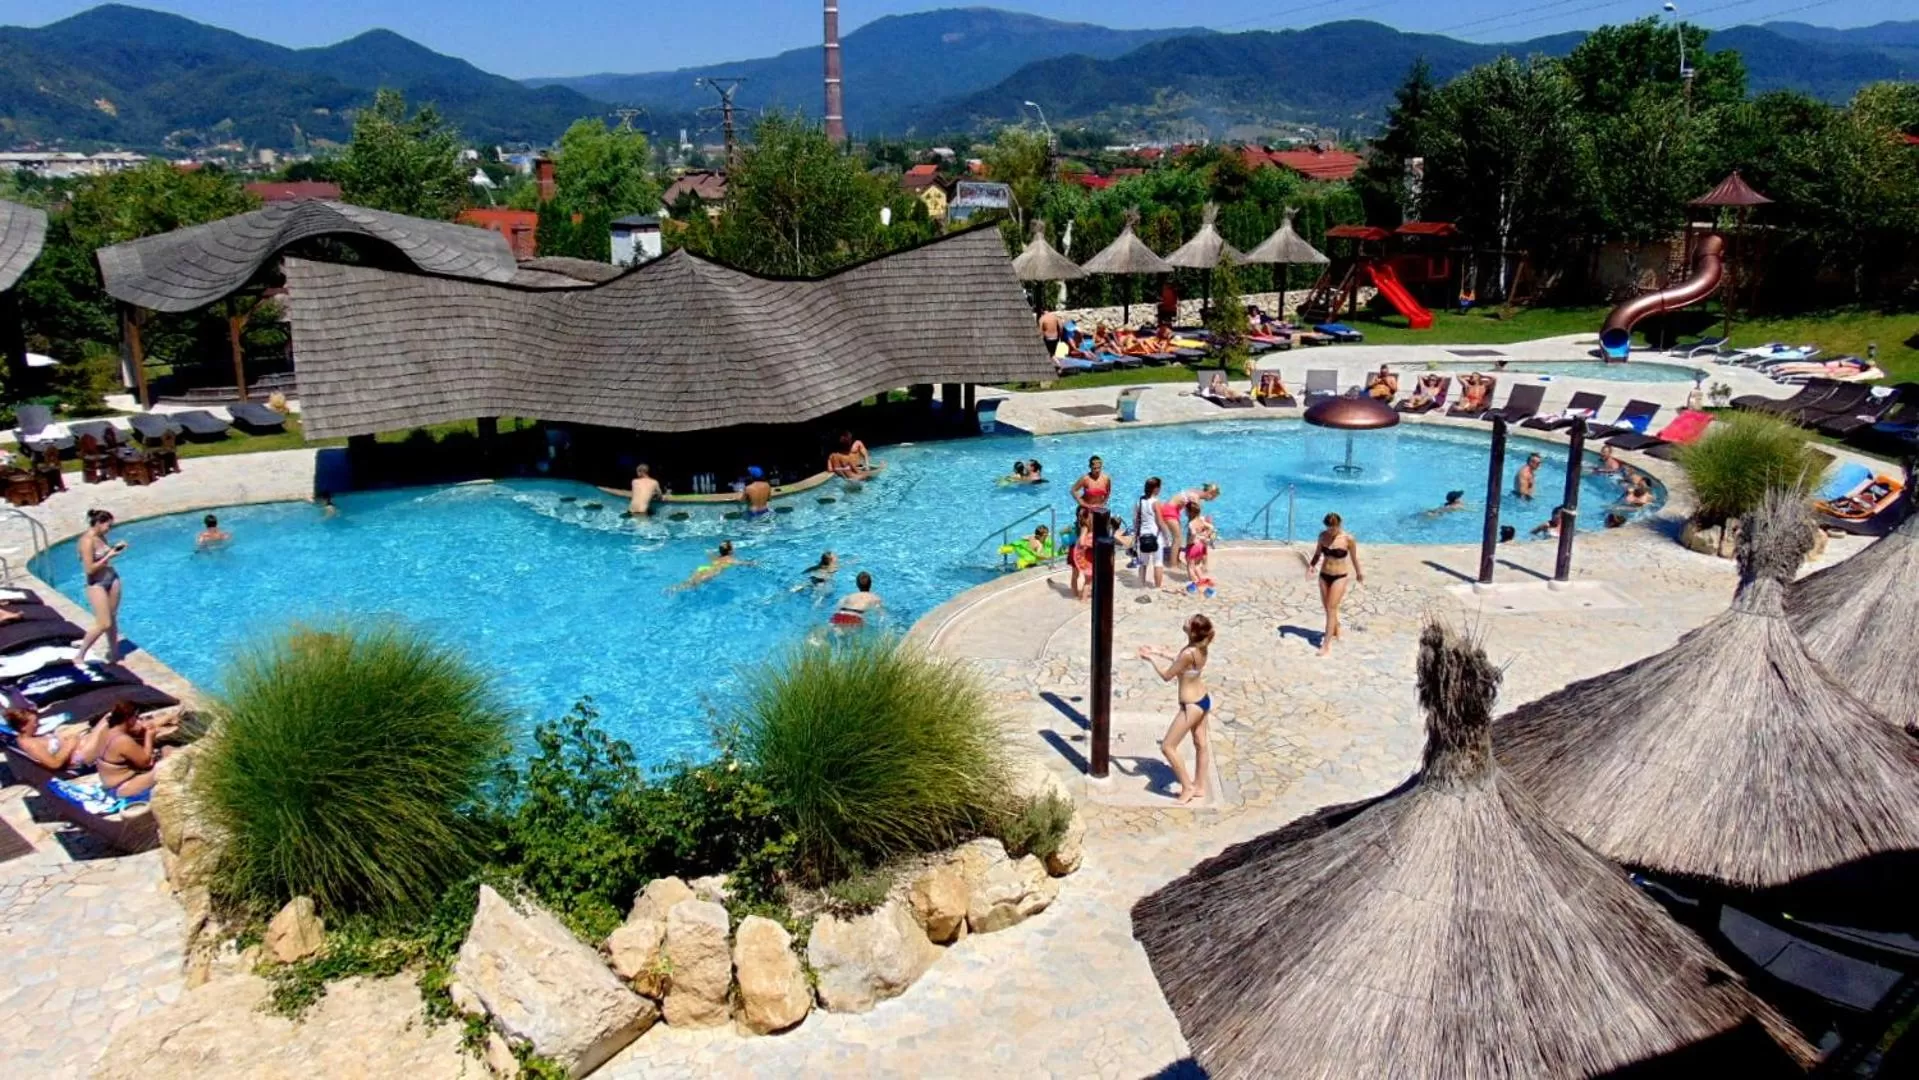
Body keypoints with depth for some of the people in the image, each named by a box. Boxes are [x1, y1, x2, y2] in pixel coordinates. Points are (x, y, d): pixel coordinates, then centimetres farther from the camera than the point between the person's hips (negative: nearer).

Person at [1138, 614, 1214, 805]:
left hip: (1192, 706, -9)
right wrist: (1158, 652, 15)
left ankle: (1188, 787, 16)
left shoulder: (1189, 653, -31)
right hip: (1203, 700, 9)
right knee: (1201, 744, 20)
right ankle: (1200, 787, 35)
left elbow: (1167, 676, -18)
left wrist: (1151, 659, -6)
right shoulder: (1200, 647, -6)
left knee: (1167, 747, 5)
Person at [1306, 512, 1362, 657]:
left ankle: (1326, 644, -6)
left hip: (1340, 577, -5)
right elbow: (1318, 554, 8)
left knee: (1331, 609, -8)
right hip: (1324, 575, 5)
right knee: (1327, 607, 15)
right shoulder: (1323, 536, -3)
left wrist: (1358, 573, 12)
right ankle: (1336, 630, 42)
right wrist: (1311, 565, -10)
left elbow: (1354, 558, 0)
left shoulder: (1348, 539, -14)